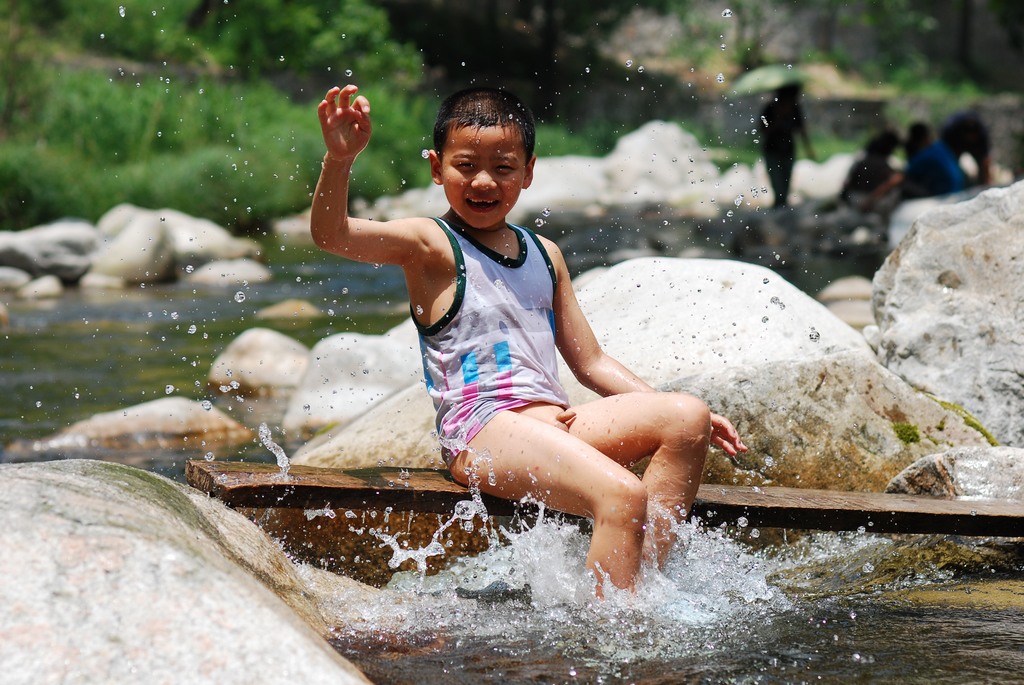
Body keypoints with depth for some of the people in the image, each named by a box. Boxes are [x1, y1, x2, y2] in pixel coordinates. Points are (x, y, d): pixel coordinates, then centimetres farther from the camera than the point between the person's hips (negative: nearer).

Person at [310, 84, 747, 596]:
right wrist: (340, 159, -34)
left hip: (555, 419, 7)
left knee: (688, 418, -14)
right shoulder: (431, 245, 3)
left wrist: (676, 415, 16)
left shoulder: (544, 255, 22)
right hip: (481, 429, -7)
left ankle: (649, 578, -17)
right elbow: (331, 233, -15)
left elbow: (591, 362, 26)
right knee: (620, 495, -28)